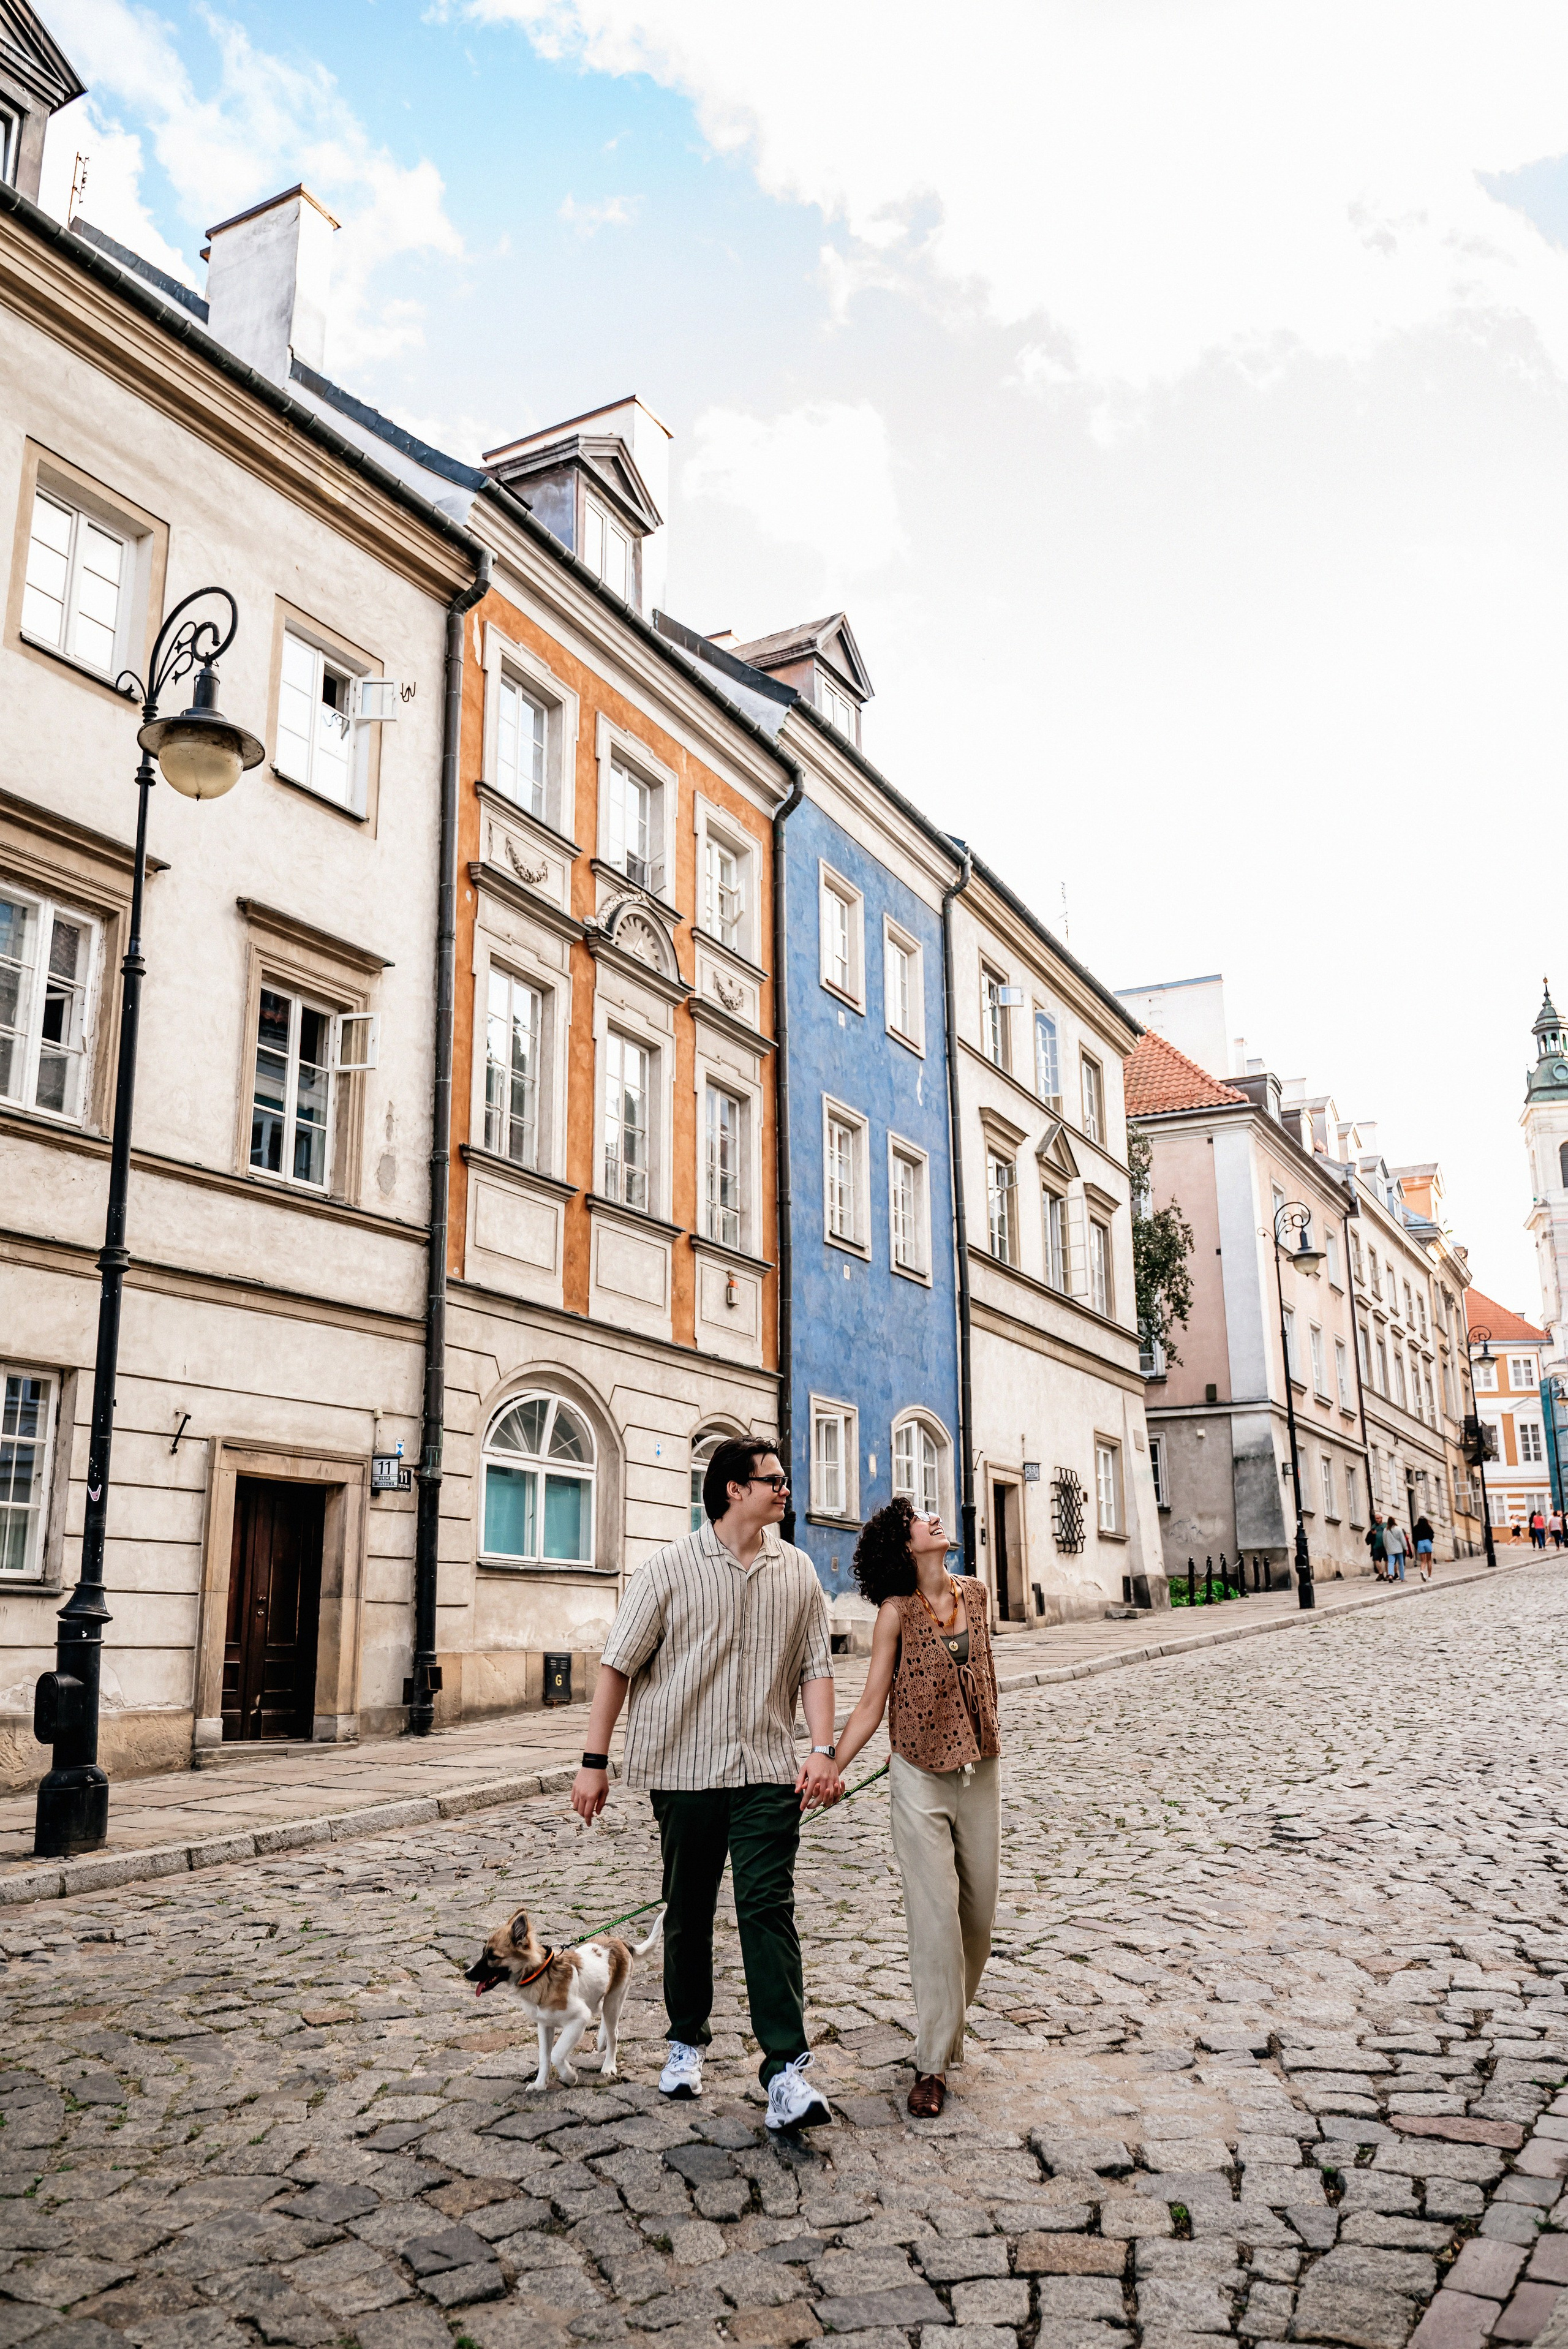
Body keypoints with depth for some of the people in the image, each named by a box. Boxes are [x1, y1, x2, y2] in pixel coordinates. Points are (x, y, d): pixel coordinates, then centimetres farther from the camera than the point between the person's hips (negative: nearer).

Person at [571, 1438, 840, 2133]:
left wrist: (823, 1750, -6)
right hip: (684, 1769, -1)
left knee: (768, 1908, -8)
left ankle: (786, 2069, -7)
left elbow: (815, 1665, 7)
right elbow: (618, 1665, -3)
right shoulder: (670, 1568, -5)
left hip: (768, 1772, 1)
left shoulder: (797, 1572, 6)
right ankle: (687, 2041, 31)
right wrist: (594, 1762, -5)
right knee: (688, 1912, 12)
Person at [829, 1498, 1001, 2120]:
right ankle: (934, 2062, 5)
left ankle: (948, 2022, 33)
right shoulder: (897, 1611, -9)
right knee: (935, 1915, -5)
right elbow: (871, 1705, -7)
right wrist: (831, 1767, -15)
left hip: (978, 1772, 5)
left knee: (979, 1911, 11)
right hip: (920, 1777, -4)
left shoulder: (974, 1593, 3)